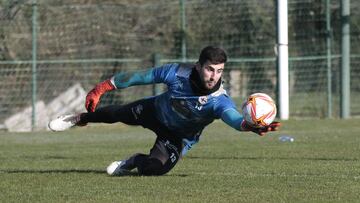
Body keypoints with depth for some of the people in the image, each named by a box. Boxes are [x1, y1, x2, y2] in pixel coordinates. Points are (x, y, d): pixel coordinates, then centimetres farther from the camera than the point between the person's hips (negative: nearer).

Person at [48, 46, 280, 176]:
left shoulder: (220, 101, -38)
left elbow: (233, 116, -59)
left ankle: (136, 161, 17)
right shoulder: (179, 73, -33)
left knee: (153, 168, -22)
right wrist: (102, 87, -17)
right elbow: (141, 76, -21)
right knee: (116, 114, 19)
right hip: (156, 111, 2)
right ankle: (80, 119, 54)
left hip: (179, 136, -2)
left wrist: (250, 126, -83)